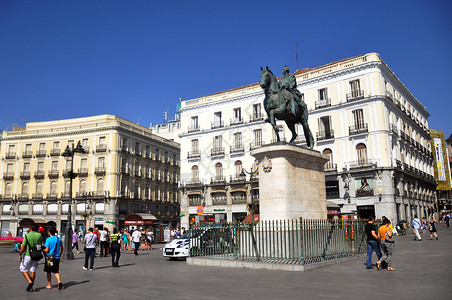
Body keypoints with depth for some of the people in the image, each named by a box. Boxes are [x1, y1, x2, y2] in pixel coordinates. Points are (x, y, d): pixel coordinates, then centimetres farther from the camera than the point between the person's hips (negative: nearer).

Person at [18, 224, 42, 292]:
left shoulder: (27, 236, -13)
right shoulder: (39, 235, -3)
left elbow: (23, 247, -14)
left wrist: (20, 255, -4)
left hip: (27, 255, -4)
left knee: (23, 269, 10)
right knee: (33, 270, 10)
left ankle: (29, 281, -11)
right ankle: (31, 287, 12)